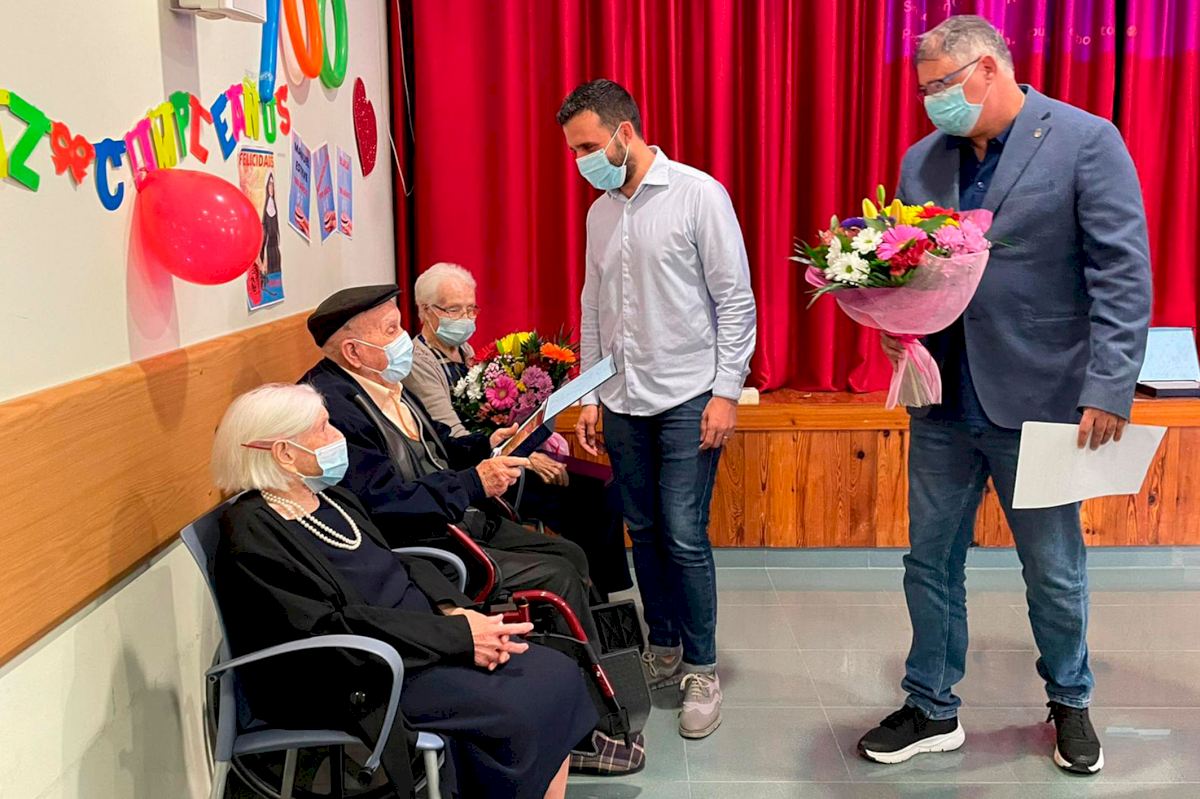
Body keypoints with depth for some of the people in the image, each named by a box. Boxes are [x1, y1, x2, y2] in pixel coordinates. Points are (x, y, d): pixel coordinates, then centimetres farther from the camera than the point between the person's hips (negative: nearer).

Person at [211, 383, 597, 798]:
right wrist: (457, 637, -22)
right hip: (364, 678, -9)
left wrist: (456, 610, -8)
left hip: (429, 634, 9)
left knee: (558, 674, -6)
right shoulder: (253, 532, -15)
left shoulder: (329, 496, 12)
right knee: (516, 712, -23)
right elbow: (328, 629, -21)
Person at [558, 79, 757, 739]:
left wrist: (726, 392, -13)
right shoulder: (600, 212, 11)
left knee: (684, 538, -5)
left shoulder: (698, 194, -7)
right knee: (644, 533, 11)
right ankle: (663, 651, 27)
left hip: (688, 399, -6)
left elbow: (736, 299, -8)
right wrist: (590, 395, 13)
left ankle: (701, 671, 11)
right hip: (624, 402, 6)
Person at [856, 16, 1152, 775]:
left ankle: (1070, 703, 37)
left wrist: (1109, 389, -17)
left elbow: (1123, 273, -11)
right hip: (944, 399, 5)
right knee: (930, 562, 12)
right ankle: (933, 710, 29)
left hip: (1039, 400, -4)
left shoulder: (1085, 140, -8)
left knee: (1054, 569, 12)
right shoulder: (923, 159, 8)